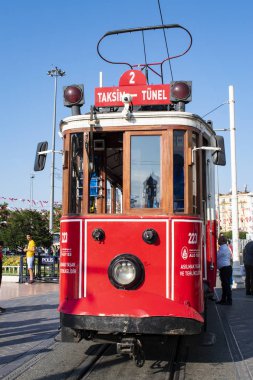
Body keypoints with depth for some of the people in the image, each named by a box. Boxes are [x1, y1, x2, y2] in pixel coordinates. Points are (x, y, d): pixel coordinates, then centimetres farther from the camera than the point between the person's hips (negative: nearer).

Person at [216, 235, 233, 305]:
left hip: (225, 268, -10)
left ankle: (229, 301, -2)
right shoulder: (225, 247, 17)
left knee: (226, 284, -6)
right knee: (225, 284, 15)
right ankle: (223, 300, 22)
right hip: (226, 268, 10)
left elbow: (216, 256, -12)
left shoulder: (223, 248, -15)